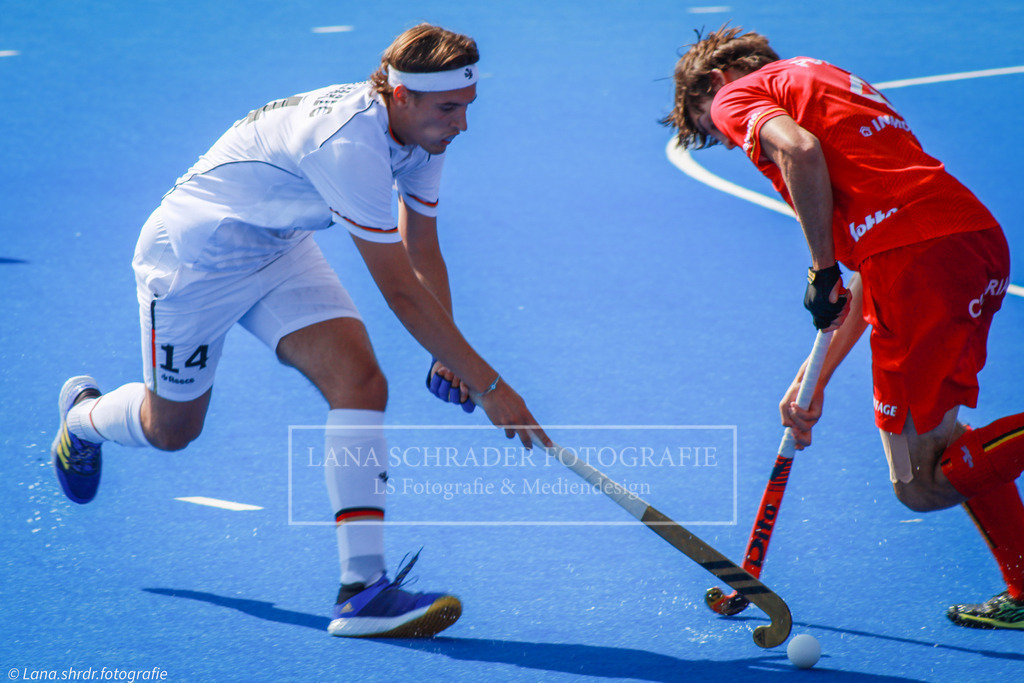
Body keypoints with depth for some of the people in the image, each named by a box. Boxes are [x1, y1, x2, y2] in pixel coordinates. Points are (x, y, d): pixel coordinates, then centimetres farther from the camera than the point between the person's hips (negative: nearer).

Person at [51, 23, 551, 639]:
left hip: (279, 250, 7)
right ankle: (84, 412, 48)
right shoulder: (347, 142, -39)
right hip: (193, 255, -7)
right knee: (171, 429, 11)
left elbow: (422, 251, 1)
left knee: (360, 381, -16)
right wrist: (489, 386, -34)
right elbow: (400, 289, -37)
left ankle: (363, 588, -20)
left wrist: (451, 355, -12)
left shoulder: (423, 131, -12)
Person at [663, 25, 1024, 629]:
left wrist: (823, 270, -7)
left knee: (920, 484, -4)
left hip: (921, 255, -9)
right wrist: (817, 377, 34)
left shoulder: (738, 94, 12)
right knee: (937, 438, 25)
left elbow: (800, 150, -14)